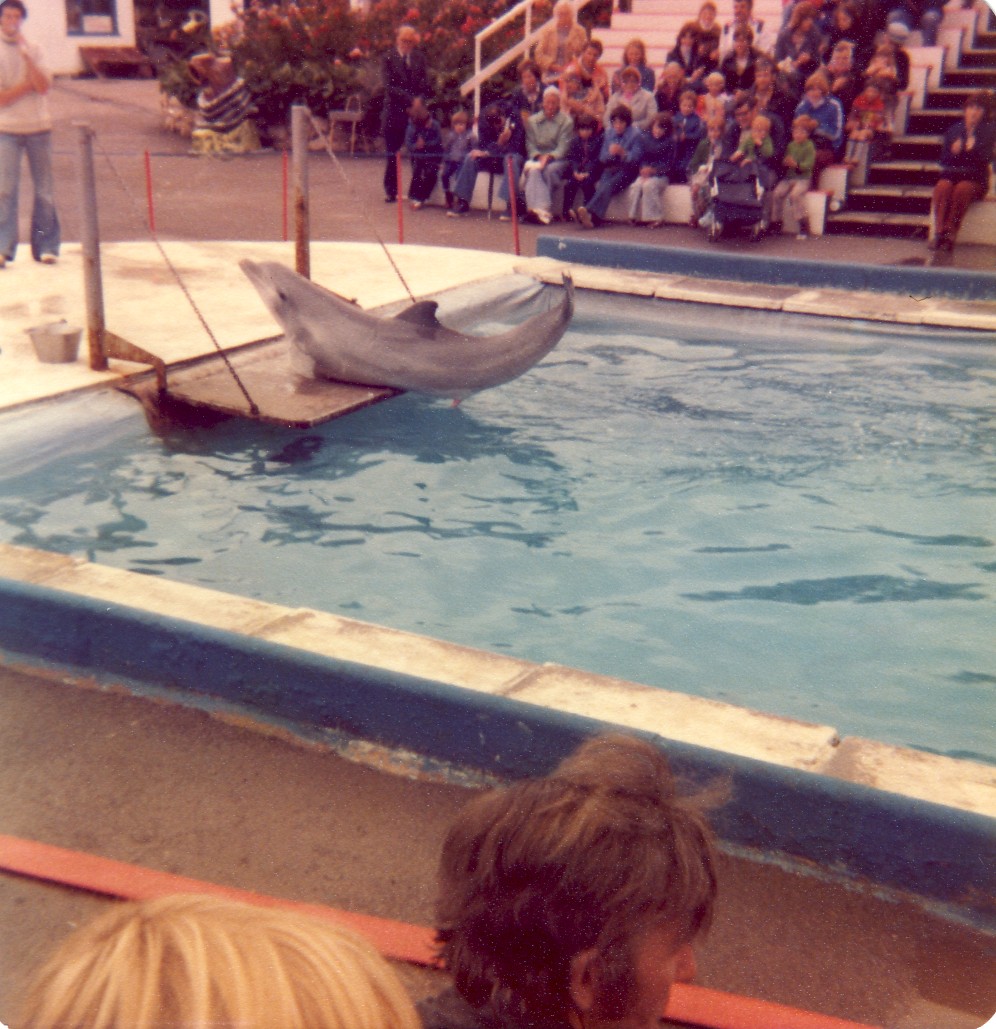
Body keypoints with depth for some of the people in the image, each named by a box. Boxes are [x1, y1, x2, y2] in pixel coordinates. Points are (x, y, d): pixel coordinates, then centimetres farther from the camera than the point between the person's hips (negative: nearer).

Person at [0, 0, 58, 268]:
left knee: (44, 188, 3)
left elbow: (43, 86, -7)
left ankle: (46, 246, 10)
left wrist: (26, 55, -13)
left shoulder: (33, 50, 8)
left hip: (39, 127, 3)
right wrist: (29, 84, -8)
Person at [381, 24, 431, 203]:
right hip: (395, 112, -2)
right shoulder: (388, 58, 0)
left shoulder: (419, 58, 10)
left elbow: (425, 85, 10)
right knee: (393, 154, 2)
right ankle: (391, 190, 11)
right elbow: (390, 86, -9)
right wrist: (410, 100, -16)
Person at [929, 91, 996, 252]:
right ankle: (939, 231, -37)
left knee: (962, 189, -36)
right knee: (942, 187, -33)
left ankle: (951, 234, -33)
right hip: (951, 174, 2)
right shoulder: (954, 130, 11)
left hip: (975, 178, -2)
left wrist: (974, 149, -20)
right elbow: (943, 160, 9)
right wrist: (953, 152, -11)